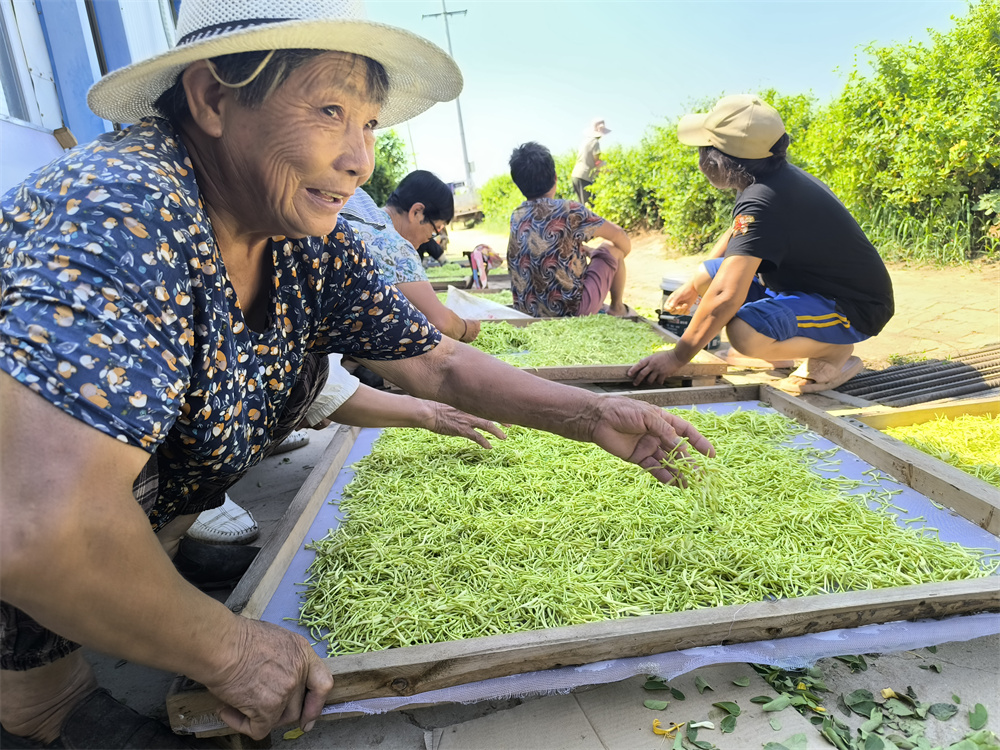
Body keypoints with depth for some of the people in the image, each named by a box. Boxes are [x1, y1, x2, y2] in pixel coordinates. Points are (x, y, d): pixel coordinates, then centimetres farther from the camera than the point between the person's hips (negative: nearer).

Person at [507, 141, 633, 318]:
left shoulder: (516, 217, 2)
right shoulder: (569, 211, -15)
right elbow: (618, 234, 0)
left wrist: (589, 250, 26)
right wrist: (621, 256, 21)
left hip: (528, 313, 6)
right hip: (572, 310, -6)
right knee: (614, 247, 14)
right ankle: (617, 308, 32)